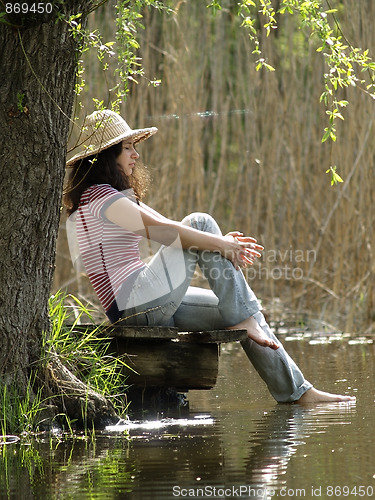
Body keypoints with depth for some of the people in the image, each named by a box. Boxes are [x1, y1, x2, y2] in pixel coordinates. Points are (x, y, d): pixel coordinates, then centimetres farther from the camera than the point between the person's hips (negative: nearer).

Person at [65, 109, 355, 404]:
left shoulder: (116, 197, 24)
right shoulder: (98, 195, -10)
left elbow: (167, 233, 17)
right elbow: (158, 229, -18)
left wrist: (222, 243, 3)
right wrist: (217, 243, -12)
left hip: (149, 308, 10)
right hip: (135, 301, -10)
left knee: (247, 315, 8)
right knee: (200, 222, -9)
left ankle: (295, 391, 10)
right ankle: (241, 319, -9)